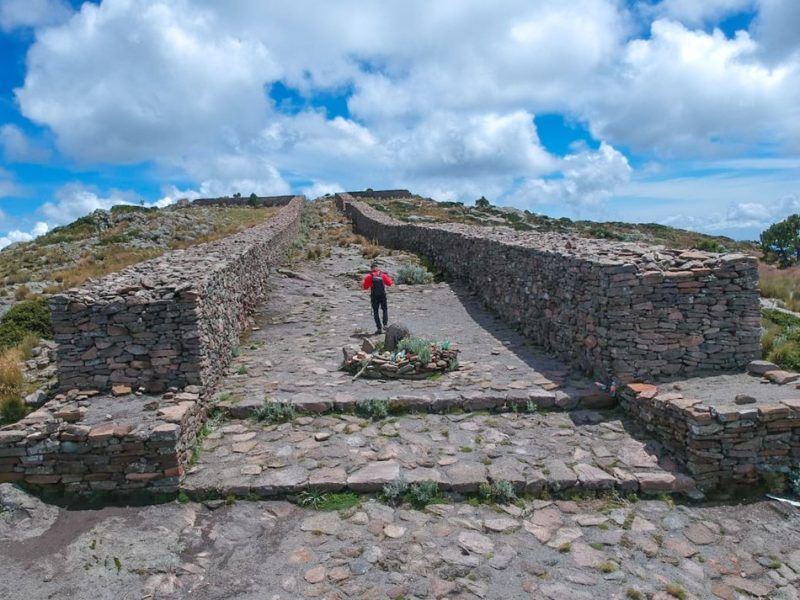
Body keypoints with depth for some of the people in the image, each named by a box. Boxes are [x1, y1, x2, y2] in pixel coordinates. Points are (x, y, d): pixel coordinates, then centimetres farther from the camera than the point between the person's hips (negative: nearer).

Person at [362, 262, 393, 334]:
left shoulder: (369, 276, -8)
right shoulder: (382, 275, -3)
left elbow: (365, 287, -5)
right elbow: (389, 283, 4)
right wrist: (390, 278, 24)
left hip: (374, 297, -1)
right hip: (383, 296, 1)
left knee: (375, 312, 9)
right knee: (385, 309, 20)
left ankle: (379, 328, 3)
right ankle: (385, 324, 4)